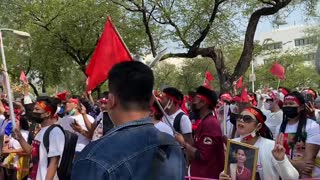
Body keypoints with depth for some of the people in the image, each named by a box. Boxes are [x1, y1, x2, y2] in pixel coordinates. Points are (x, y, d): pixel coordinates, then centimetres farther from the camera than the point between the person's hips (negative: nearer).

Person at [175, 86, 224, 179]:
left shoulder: (210, 123, -20)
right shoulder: (204, 122, 12)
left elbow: (202, 156, -24)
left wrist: (183, 143, -14)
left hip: (206, 176, -9)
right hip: (200, 174, 9)